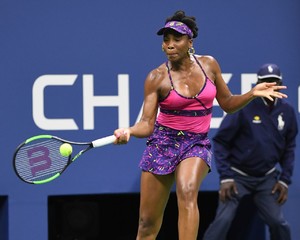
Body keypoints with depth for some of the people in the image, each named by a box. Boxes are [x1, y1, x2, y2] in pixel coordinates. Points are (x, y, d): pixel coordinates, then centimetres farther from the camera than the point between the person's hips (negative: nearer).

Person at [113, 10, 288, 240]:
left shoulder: (209, 64, 1)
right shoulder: (157, 78, -7)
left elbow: (227, 104, 12)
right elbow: (147, 124, -9)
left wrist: (253, 93, -5)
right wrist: (129, 131, -30)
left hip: (197, 144, 0)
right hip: (162, 143, 0)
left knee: (187, 191, -33)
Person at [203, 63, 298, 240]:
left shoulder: (287, 111, -3)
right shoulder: (243, 107, -15)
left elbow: (289, 147, 9)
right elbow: (220, 141, -10)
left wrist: (285, 179, 2)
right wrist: (225, 177, -15)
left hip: (267, 178, 3)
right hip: (238, 175, -3)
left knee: (278, 222, -3)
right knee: (223, 221, -13)